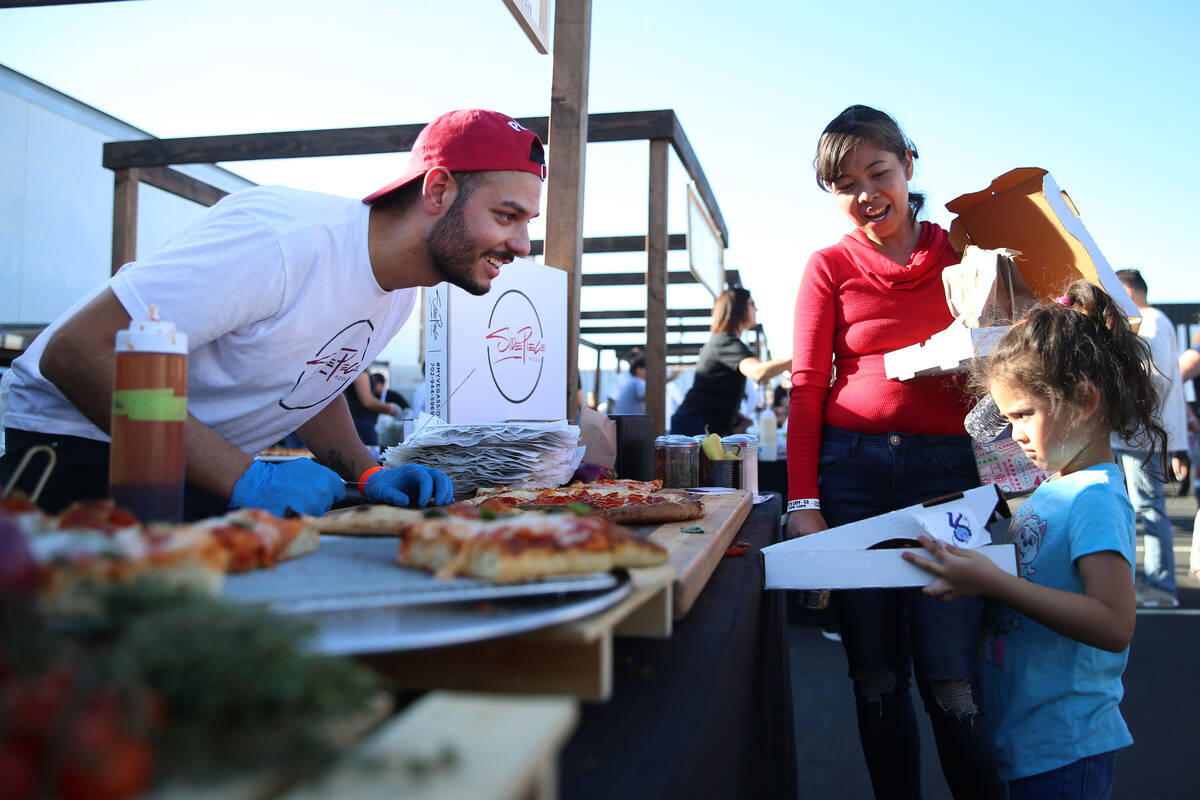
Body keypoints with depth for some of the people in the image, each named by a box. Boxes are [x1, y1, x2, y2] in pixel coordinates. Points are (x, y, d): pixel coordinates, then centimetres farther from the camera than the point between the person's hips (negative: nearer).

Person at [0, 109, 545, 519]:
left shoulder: (402, 288, -1)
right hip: (81, 449, -7)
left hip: (216, 475, 7)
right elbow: (75, 352, -30)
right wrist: (246, 479, -35)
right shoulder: (280, 240, -30)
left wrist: (367, 474, -5)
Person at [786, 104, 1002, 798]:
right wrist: (803, 504, -5)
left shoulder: (963, 254, 11)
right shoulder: (831, 266, 8)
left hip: (948, 468, 0)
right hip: (852, 469, 1)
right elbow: (807, 389, 2)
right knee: (876, 674, 6)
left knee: (949, 675, -7)